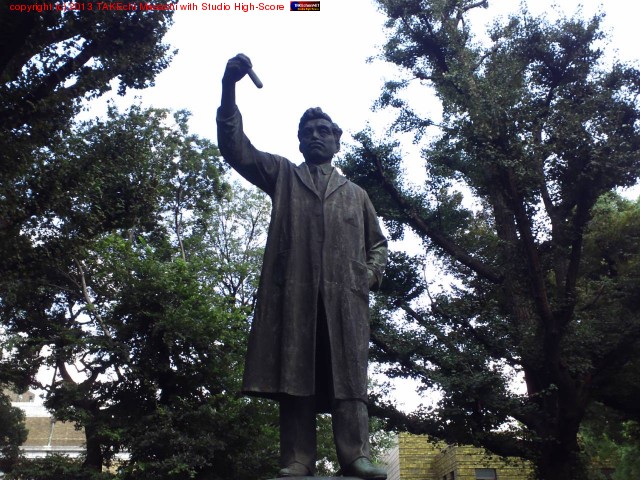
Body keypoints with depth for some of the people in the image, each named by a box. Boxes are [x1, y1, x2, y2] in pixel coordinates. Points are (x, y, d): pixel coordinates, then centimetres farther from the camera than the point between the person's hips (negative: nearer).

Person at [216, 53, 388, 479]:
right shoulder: (283, 175, 24)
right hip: (293, 287, -1)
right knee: (294, 373, -8)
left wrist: (372, 273, 6)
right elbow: (236, 148, 12)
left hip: (345, 292, 2)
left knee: (348, 373, -8)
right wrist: (230, 88, 0)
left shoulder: (356, 194, 30)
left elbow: (377, 241, 29)